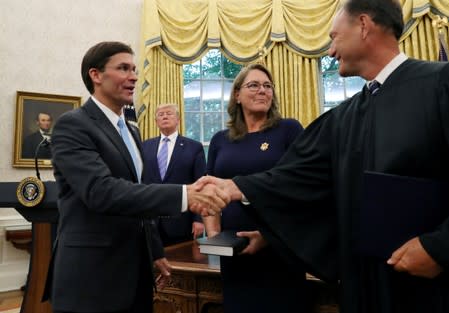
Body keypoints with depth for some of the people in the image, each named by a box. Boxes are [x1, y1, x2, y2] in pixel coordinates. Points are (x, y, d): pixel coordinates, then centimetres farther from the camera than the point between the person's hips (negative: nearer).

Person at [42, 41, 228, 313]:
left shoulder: (131, 131, 13)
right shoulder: (73, 125, -13)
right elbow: (100, 190, -28)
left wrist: (154, 253, 15)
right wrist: (184, 194, -35)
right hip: (92, 277, -7)